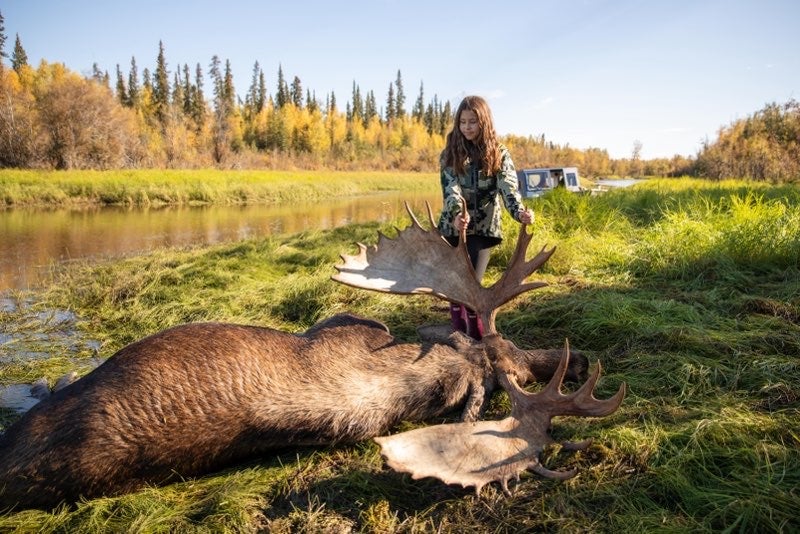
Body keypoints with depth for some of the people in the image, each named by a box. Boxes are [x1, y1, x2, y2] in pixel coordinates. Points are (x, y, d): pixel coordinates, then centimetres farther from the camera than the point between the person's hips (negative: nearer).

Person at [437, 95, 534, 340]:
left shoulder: (498, 153, 0)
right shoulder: (450, 153, 1)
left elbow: (508, 187, -14)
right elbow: (450, 188, -14)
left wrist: (519, 211, -35)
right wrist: (457, 213, -35)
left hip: (483, 228, -1)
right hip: (453, 226, 2)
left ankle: (479, 339, 12)